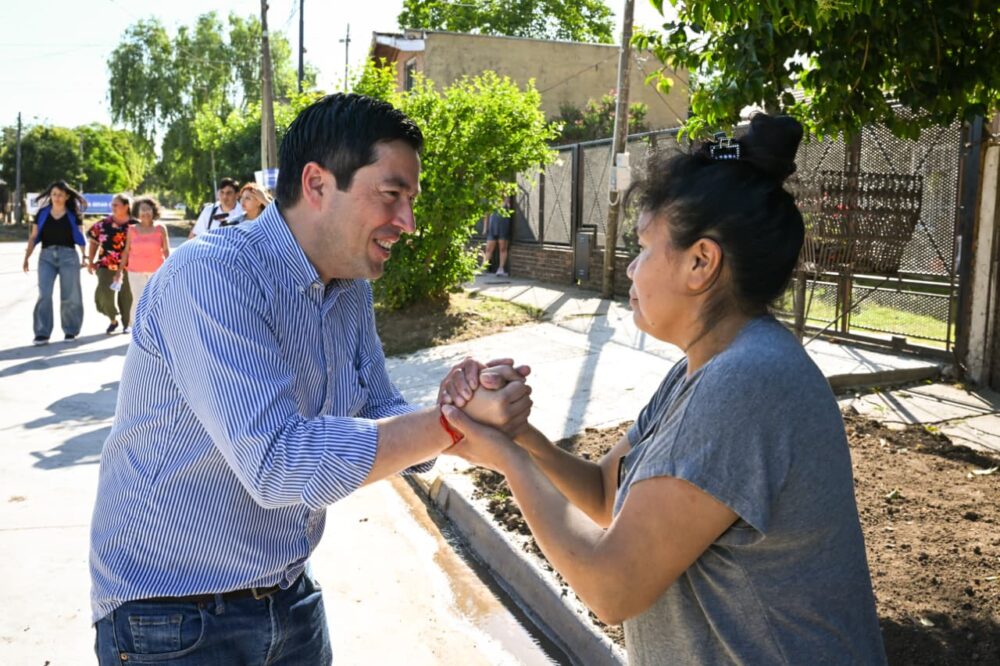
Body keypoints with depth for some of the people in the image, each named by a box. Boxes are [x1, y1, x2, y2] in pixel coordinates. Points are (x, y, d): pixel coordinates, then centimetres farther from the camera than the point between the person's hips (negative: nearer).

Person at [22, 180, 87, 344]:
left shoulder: (73, 215, 5)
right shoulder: (42, 213, 8)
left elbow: (80, 238, 6)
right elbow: (33, 237, 8)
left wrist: (84, 257, -2)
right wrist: (26, 258, 2)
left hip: (68, 256, -1)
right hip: (46, 255, 1)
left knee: (69, 296, 2)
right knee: (44, 294, -10)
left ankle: (70, 330, 17)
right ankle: (42, 333, -8)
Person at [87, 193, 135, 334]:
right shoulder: (104, 224, 4)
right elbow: (94, 242, 14)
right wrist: (90, 261, 9)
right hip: (106, 266, 2)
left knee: (126, 296, 7)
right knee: (105, 294, -11)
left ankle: (127, 324, 30)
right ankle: (113, 320, 15)